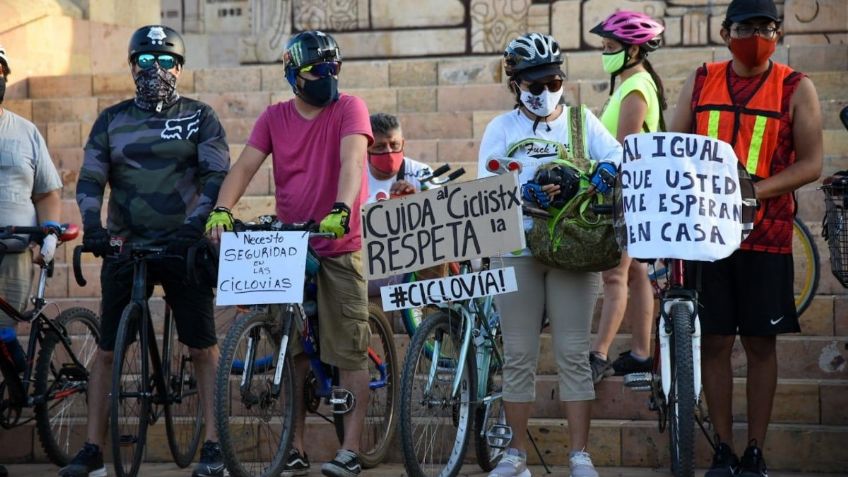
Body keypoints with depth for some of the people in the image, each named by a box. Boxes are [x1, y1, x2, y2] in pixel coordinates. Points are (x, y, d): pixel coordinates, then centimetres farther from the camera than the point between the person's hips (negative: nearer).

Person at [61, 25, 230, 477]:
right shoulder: (111, 120, 10)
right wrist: (92, 227, -12)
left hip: (183, 248, -2)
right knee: (106, 351, 3)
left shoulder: (199, 117, 4)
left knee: (203, 348, -2)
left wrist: (195, 225, -20)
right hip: (124, 248, 2)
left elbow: (217, 175, -6)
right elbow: (90, 179, 5)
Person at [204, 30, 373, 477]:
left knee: (350, 352, -3)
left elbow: (352, 162, -21)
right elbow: (244, 165, -3)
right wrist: (221, 210, -21)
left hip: (339, 247, -4)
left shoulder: (349, 108, -6)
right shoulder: (275, 117, 6)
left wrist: (341, 210, -39)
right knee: (292, 352, 7)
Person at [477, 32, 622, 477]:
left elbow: (618, 158, -1)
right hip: (517, 251, 0)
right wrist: (528, 193, -22)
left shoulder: (582, 121, 9)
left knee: (573, 354, -1)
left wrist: (606, 171, -24)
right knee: (518, 356, 4)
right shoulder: (501, 128, 6)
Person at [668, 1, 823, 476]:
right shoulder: (702, 81, 8)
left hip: (765, 235, -2)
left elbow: (811, 163, -5)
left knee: (761, 343, 4)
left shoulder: (796, 88, -1)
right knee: (715, 341, 4)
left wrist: (756, 190, -20)